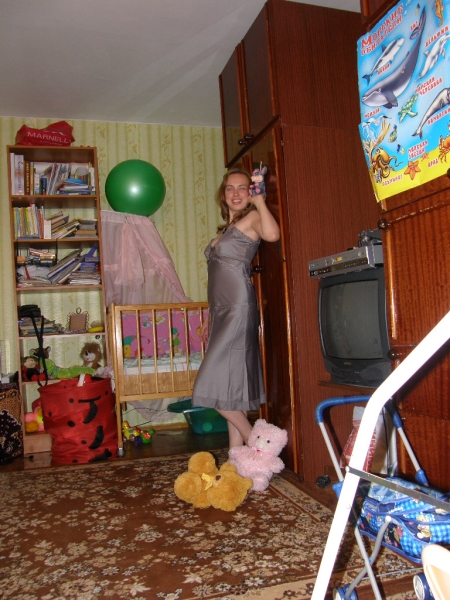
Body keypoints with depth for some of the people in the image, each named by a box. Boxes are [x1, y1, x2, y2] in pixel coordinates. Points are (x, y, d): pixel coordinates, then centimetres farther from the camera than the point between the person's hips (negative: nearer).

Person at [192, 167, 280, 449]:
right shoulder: (227, 227, 21)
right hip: (223, 311, 9)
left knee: (217, 383, -9)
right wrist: (211, 316, 21)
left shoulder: (252, 218, -3)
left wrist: (259, 200, -13)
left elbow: (272, 233, -29)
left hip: (238, 309, -9)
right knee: (231, 385, 9)